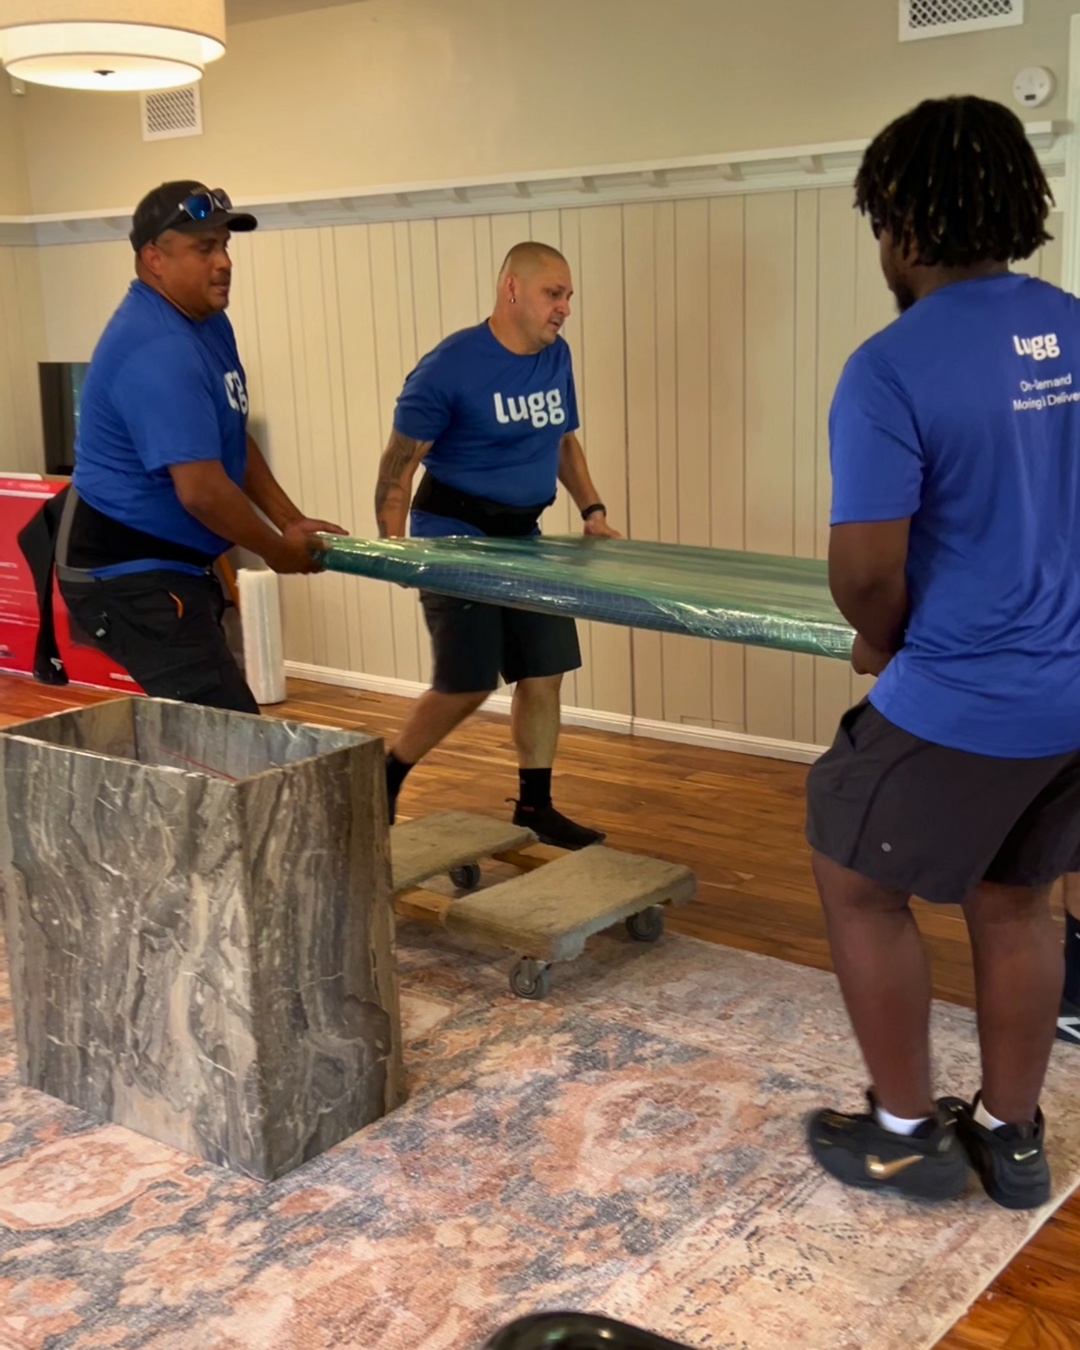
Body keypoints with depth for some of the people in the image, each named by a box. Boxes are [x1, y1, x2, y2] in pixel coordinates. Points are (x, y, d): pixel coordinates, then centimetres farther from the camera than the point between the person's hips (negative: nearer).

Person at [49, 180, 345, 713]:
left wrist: (292, 521, 10)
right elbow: (202, 491, -29)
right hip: (127, 574, -11)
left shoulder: (208, 324, 8)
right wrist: (277, 550, -13)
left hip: (170, 562, 11)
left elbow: (233, 440, 18)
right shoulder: (158, 351, -25)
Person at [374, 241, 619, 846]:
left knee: (544, 674, 6)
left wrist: (592, 510, 8)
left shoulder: (556, 356, 6)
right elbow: (401, 459, -14)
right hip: (454, 539, -7)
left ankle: (535, 804, 19)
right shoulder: (451, 365, -15)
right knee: (468, 686, -6)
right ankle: (385, 779, 16)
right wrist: (393, 547, -23)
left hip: (523, 539, 7)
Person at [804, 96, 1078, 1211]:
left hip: (958, 705, -7)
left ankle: (908, 1135, 25)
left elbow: (866, 568, -21)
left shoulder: (891, 369, -19)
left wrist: (881, 642, -1)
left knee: (858, 886, 14)